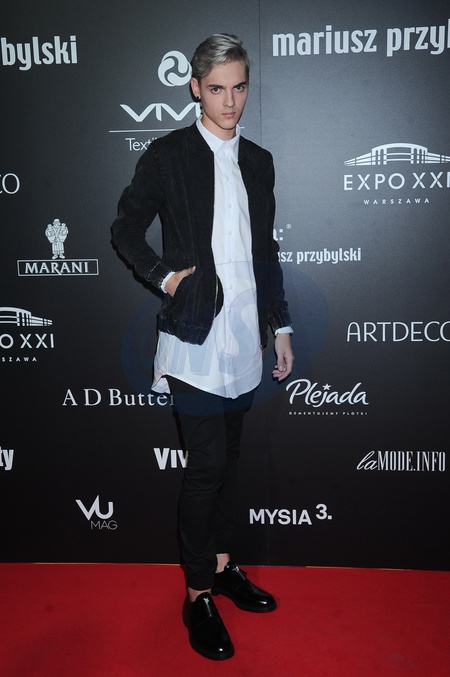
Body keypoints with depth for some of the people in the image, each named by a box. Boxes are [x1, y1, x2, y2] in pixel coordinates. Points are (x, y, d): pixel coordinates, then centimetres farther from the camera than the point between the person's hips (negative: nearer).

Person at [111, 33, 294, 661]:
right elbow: (125, 230, 3)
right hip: (196, 334, -5)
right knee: (207, 465, -3)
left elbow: (265, 251, 15)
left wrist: (281, 325, 13)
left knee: (227, 458, 16)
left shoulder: (259, 161, 12)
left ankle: (223, 566, 33)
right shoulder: (167, 155, -3)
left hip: (245, 335, 6)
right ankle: (198, 594, 15)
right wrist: (164, 275, -11)